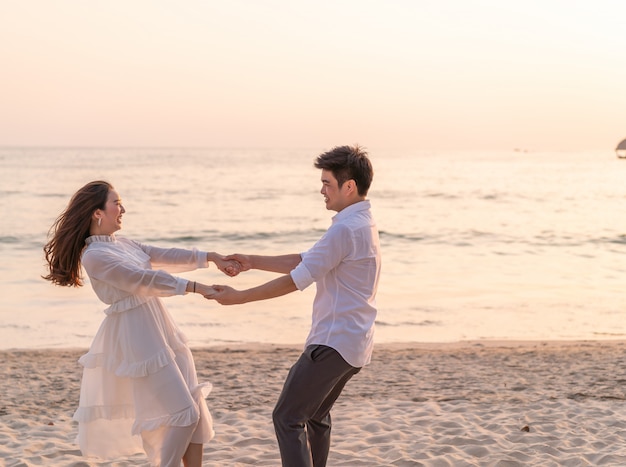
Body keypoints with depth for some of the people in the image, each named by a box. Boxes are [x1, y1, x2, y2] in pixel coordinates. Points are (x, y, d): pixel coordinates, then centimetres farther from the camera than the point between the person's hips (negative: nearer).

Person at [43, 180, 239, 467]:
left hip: (159, 330, 9)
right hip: (138, 338, -9)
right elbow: (142, 280, -21)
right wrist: (192, 287, -23)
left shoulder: (121, 244, 13)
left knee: (195, 410, 10)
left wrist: (210, 258, 8)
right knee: (181, 414, -7)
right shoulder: (94, 255, -14)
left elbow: (165, 256, 15)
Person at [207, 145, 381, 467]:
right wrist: (254, 262, 13)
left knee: (287, 418, -6)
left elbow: (296, 280, -19)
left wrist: (238, 297, -12)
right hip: (354, 343, 10)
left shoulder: (346, 229, -19)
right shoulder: (362, 223, 14)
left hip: (334, 342, -10)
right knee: (315, 416, 22)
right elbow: (305, 261, 18)